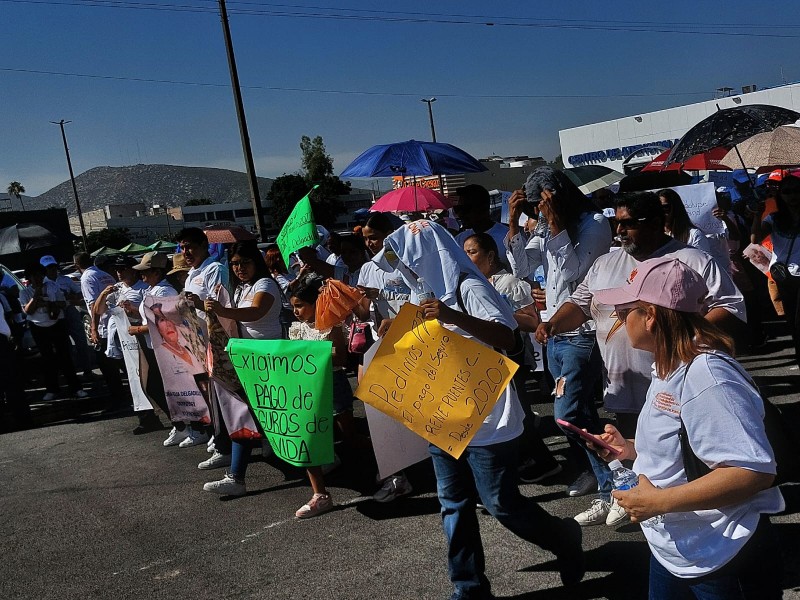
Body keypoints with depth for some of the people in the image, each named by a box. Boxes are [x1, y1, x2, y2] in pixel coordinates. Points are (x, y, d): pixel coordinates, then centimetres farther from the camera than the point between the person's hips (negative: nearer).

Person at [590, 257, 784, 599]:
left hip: (723, 564, -9)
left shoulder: (706, 375, -26)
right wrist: (631, 450, 7)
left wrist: (659, 501, -30)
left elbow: (755, 471, -32)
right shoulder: (670, 368, 6)